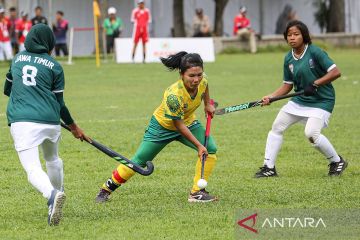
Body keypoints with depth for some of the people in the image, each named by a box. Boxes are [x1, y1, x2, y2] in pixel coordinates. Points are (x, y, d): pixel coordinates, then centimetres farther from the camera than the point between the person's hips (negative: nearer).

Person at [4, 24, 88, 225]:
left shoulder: (18, 58, 16)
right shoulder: (54, 66, 7)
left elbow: (7, 89, 29)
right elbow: (59, 102, 10)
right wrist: (74, 127, 23)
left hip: (22, 122, -1)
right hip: (50, 122, 1)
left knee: (33, 169, -13)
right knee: (53, 160, 30)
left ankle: (52, 195, -41)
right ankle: (57, 192, 42)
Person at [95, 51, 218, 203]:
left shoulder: (202, 81, -23)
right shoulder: (174, 95, -41)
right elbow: (179, 125, -30)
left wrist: (208, 104, 11)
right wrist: (198, 145, -29)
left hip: (188, 122, 6)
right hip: (163, 126, -6)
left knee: (210, 149, -15)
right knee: (139, 162, -2)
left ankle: (197, 192, -7)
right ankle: (106, 189, 16)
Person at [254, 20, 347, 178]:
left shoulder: (315, 52, -16)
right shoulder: (289, 59, 3)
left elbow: (335, 72, -20)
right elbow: (288, 85, 9)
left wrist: (315, 84, -25)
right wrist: (271, 97, -5)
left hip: (321, 101, -8)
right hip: (300, 100, 8)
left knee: (311, 133, -24)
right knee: (277, 127, 7)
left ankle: (337, 162, -2)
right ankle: (269, 168, 17)